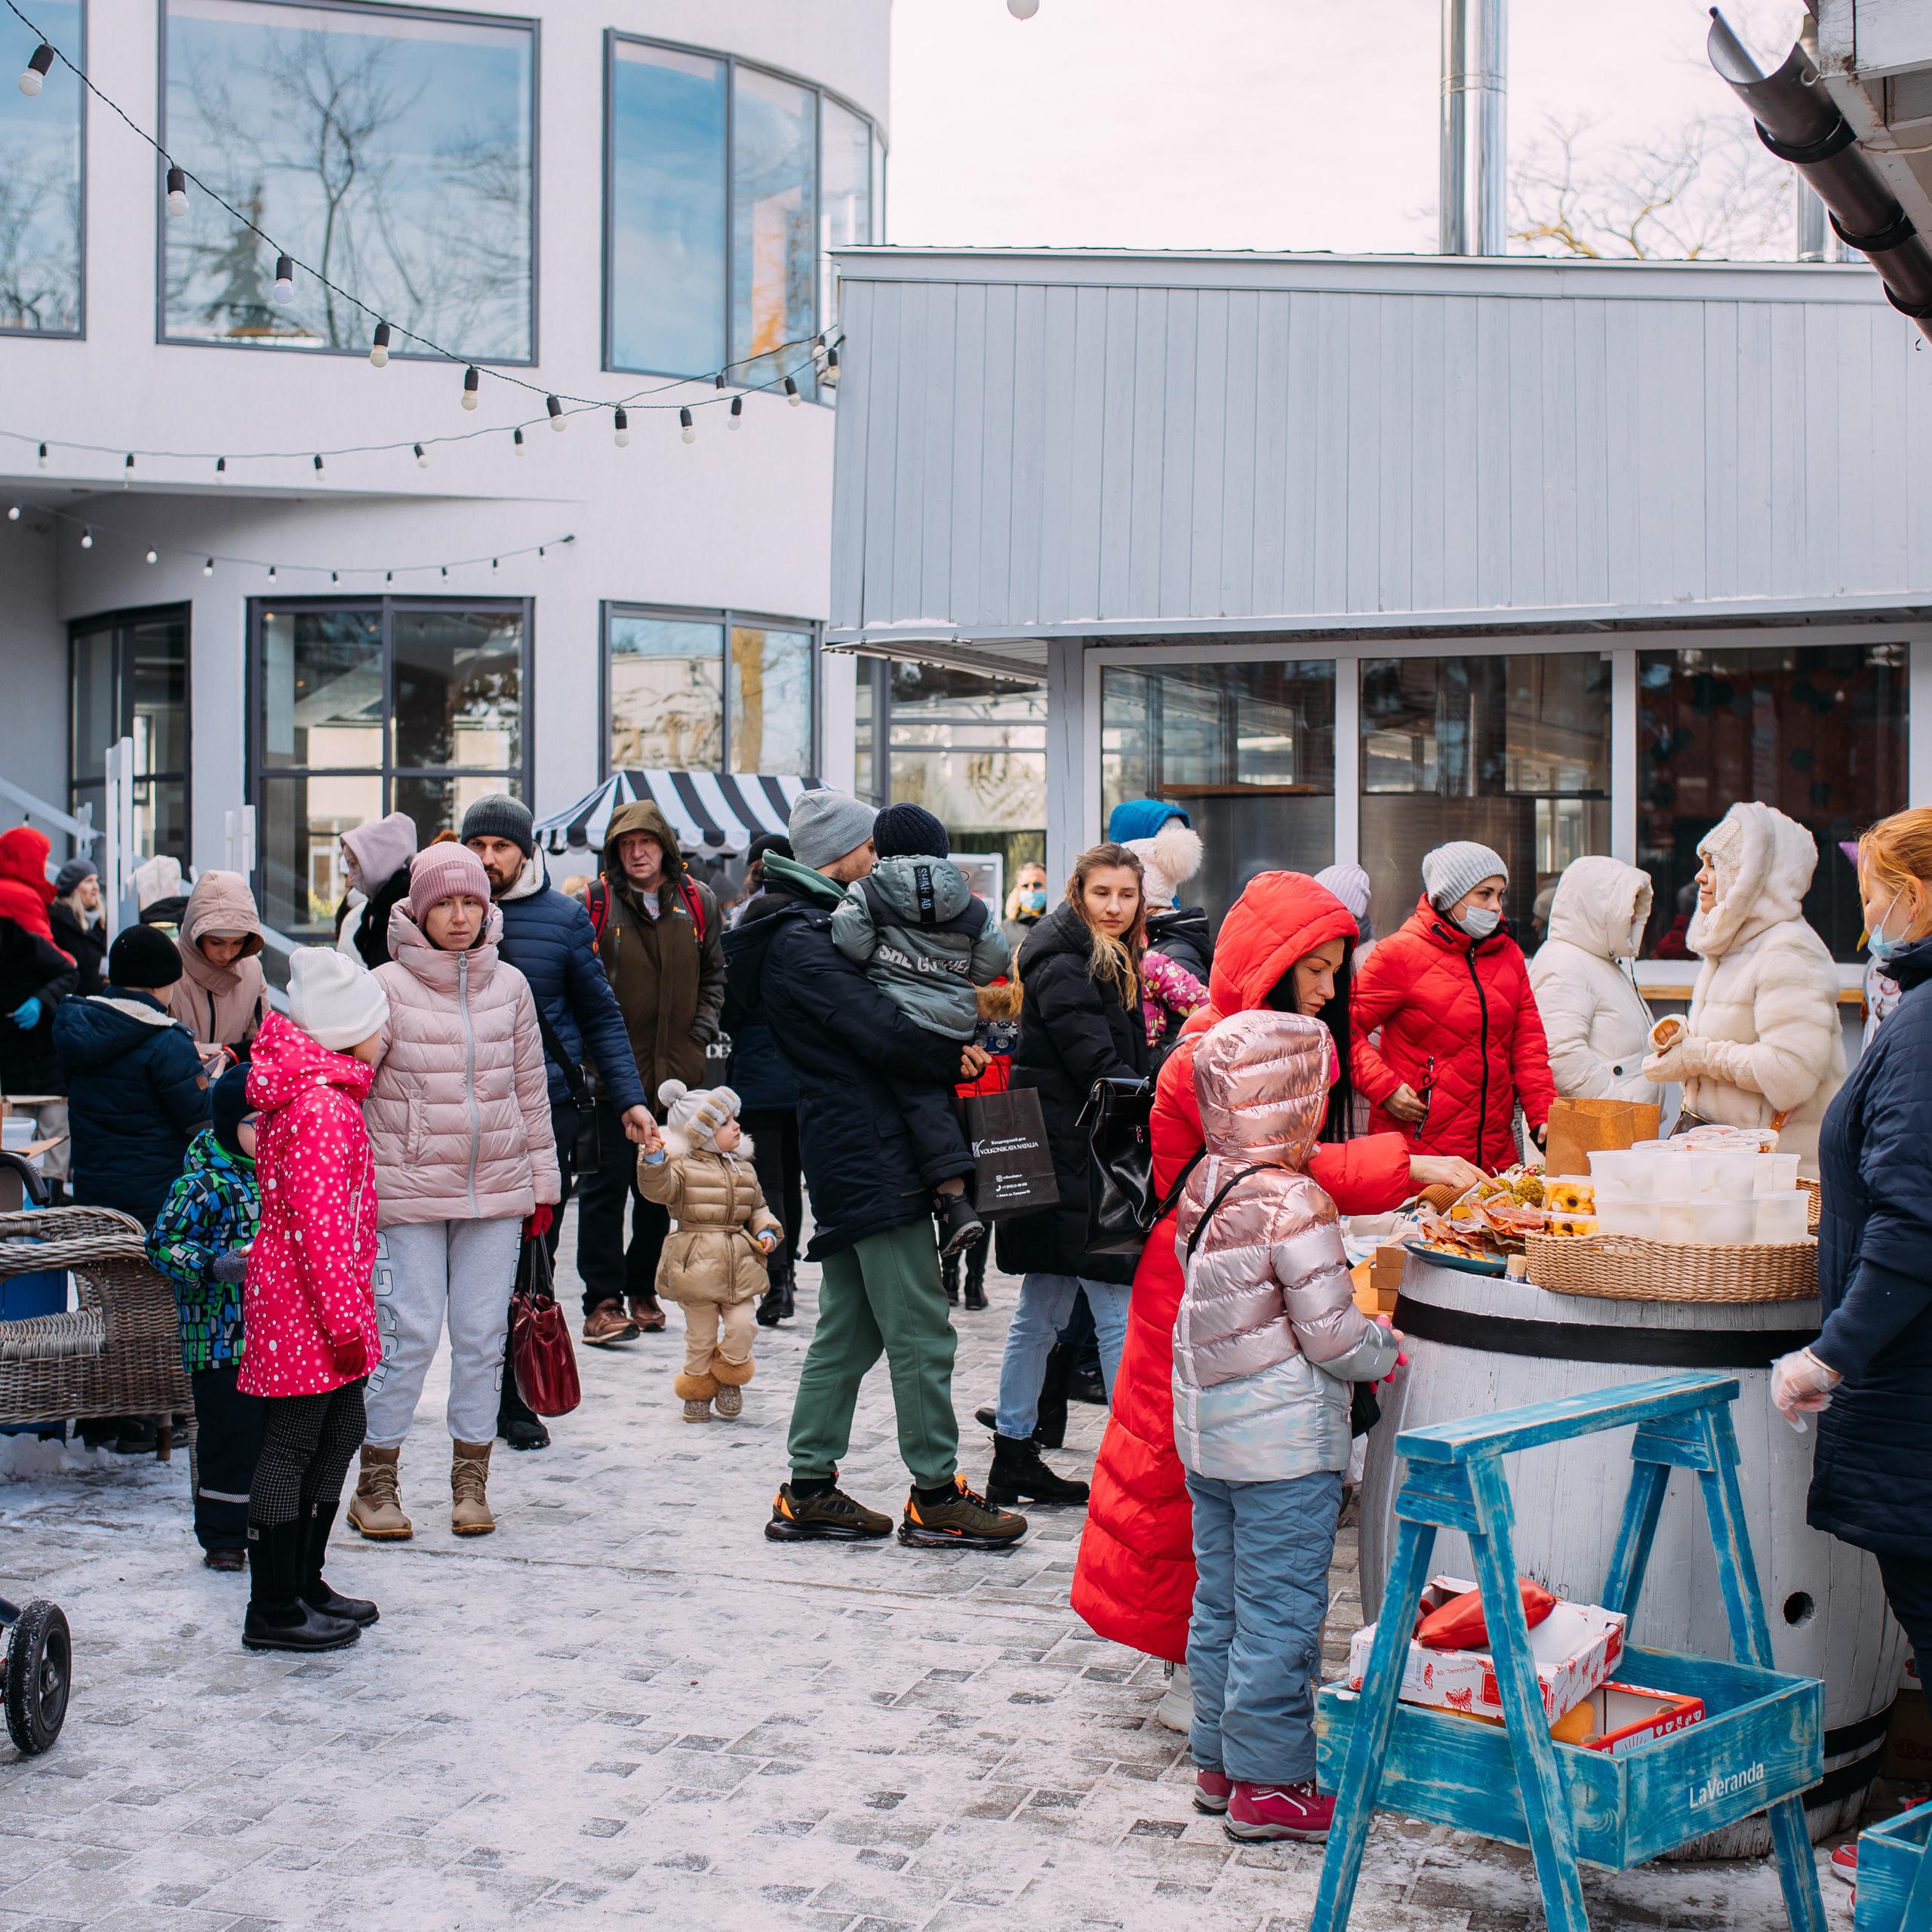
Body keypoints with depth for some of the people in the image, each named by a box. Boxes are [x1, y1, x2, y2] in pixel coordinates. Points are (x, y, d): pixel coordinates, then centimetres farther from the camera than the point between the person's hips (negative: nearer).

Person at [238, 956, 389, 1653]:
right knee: (291, 1447, -3)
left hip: (315, 1298, 10)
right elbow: (318, 1223, -24)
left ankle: (306, 1584, 29)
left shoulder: (323, 1092, 12)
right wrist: (345, 1322, -22)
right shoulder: (322, 1105, -20)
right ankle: (273, 1610, 6)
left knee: (339, 1433, 17)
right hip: (304, 1306, -10)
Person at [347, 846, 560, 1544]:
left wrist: (542, 1183, 14)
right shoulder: (388, 987, -4)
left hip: (496, 1192, 3)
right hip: (409, 1191, -3)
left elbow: (531, 1089, 13)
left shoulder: (509, 985, 7)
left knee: (483, 1335, 5)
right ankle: (375, 1483, 11)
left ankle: (471, 1479, 17)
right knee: (409, 1335, -4)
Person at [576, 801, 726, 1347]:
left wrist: (700, 1033, 5)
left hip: (677, 1074, 4)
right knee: (606, 1188, -3)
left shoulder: (698, 902, 6)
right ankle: (602, 1301, 2)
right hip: (611, 1073, -3)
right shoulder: (596, 904, -4)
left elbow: (715, 974, 16)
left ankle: (643, 1288, 26)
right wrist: (596, 1047, -9)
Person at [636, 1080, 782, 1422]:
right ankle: (697, 1388, 23)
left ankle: (730, 1377, 21)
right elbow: (658, 1189, -21)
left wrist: (766, 1231, 2)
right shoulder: (682, 1167, -6)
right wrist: (653, 1162, -37)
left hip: (739, 1265, 4)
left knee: (743, 1325, -4)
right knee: (700, 1334, 4)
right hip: (697, 1263, -4)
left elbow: (757, 1207, 19)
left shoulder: (744, 1169, 11)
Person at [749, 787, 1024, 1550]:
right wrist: (954, 1057, -7)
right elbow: (879, 1032, -21)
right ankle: (936, 1498, 2)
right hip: (869, 1154, -11)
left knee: (848, 1330, 14)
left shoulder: (810, 929, 19)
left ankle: (807, 1492, 18)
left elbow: (864, 1019, 17)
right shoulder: (801, 943, -14)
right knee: (920, 1332, -5)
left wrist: (948, 1047, 1)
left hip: (845, 1155, 11)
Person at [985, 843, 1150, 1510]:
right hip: (1069, 1159, -10)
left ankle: (1014, 1458, 21)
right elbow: (1098, 1066, -20)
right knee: (1120, 1309, -9)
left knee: (1041, 1310, 14)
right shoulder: (1065, 967, -12)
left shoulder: (1114, 964, 17)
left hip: (1085, 1157, 10)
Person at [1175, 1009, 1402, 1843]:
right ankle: (1269, 1782, 11)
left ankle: (1218, 1758, 28)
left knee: (1220, 1599, 17)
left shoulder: (1203, 1185, 3)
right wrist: (1386, 1346, 1)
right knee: (1279, 1611, 2)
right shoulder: (1294, 1204, -21)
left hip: (1208, 1429, 8)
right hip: (1285, 1442, -8)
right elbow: (1333, 1336, -19)